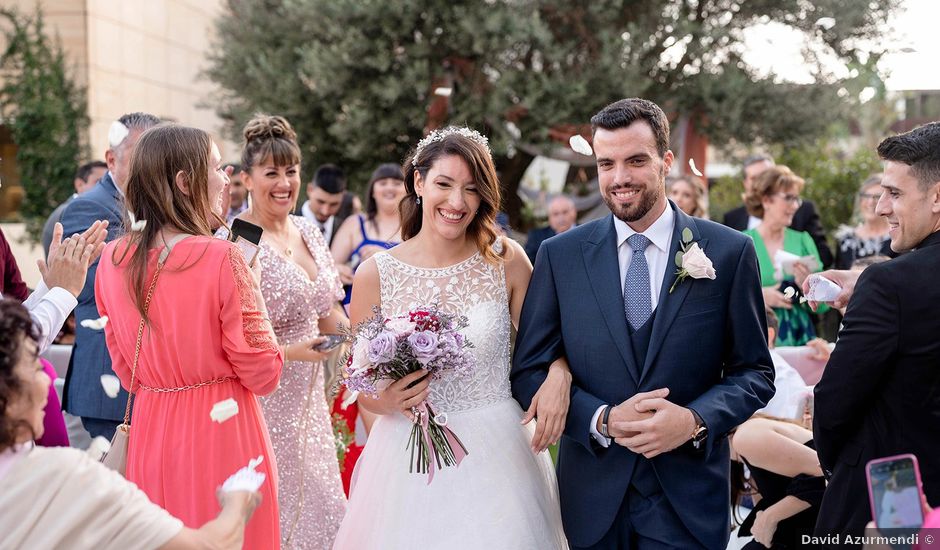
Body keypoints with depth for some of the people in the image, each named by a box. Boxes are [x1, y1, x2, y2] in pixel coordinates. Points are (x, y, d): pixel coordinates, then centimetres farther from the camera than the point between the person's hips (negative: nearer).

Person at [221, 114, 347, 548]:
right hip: (263, 399, -7)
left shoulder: (309, 233, 7)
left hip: (309, 396, 7)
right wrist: (294, 350, -26)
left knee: (318, 504, 12)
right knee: (272, 514, 1)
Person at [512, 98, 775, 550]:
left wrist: (695, 420, -17)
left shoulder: (729, 252, -3)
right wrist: (603, 420, -15)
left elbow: (755, 372, 0)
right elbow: (528, 372, 0)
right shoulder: (559, 256, -1)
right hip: (593, 496, 1)